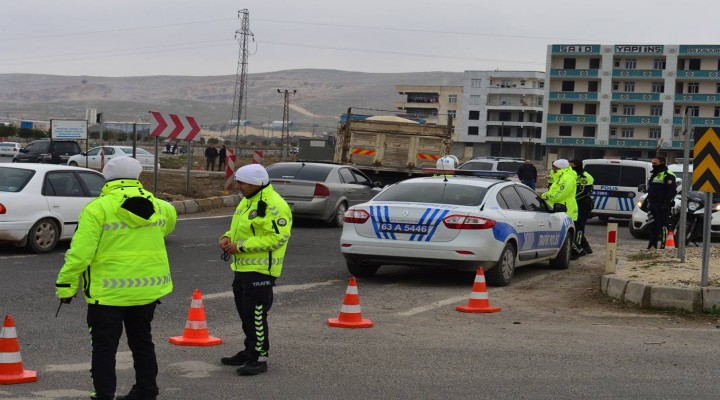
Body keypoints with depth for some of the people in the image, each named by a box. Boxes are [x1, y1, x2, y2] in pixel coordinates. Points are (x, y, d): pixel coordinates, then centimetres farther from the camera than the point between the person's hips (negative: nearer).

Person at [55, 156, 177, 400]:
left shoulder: (97, 209, -13)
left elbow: (80, 252, -18)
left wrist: (66, 285, -9)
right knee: (142, 341, 20)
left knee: (104, 346, 3)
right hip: (148, 288, 6)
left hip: (108, 291, -5)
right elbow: (170, 219, 29)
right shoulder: (158, 207, 5)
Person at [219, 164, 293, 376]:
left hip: (260, 270, -10)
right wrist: (228, 237, 4)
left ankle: (259, 358, -1)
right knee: (245, 312, 17)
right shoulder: (247, 201, 15)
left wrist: (241, 246, -22)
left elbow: (277, 237, -24)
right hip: (242, 268, 10)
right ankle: (250, 352, 29)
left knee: (256, 314, -7)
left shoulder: (274, 205, -18)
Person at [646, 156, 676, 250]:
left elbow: (672, 191, -16)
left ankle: (661, 245, -12)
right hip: (652, 205, 10)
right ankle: (652, 243, 15)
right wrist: (648, 199, 24)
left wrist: (666, 203, -22)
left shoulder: (668, 175, -9)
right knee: (651, 225, 10)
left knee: (662, 226, -10)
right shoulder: (654, 175, 23)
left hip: (662, 206, -10)